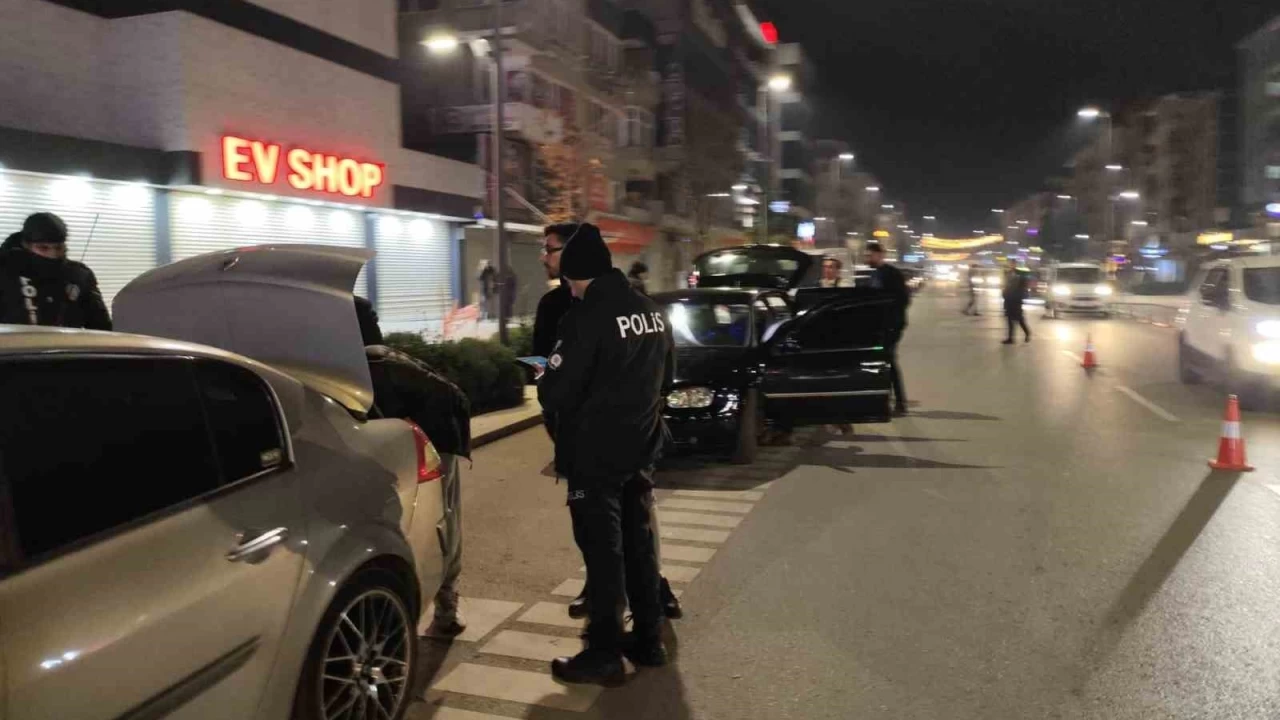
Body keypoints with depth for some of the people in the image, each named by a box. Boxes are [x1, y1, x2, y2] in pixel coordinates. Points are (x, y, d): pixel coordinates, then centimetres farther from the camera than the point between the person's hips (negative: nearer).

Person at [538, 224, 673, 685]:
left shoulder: (586, 317, -19)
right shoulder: (653, 312, 6)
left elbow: (556, 394, -20)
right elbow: (665, 379, 17)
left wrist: (546, 383, 1)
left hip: (594, 453, -7)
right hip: (640, 448, 7)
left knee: (604, 550, 0)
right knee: (639, 544, 15)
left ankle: (604, 654, 8)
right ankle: (648, 640, 25)